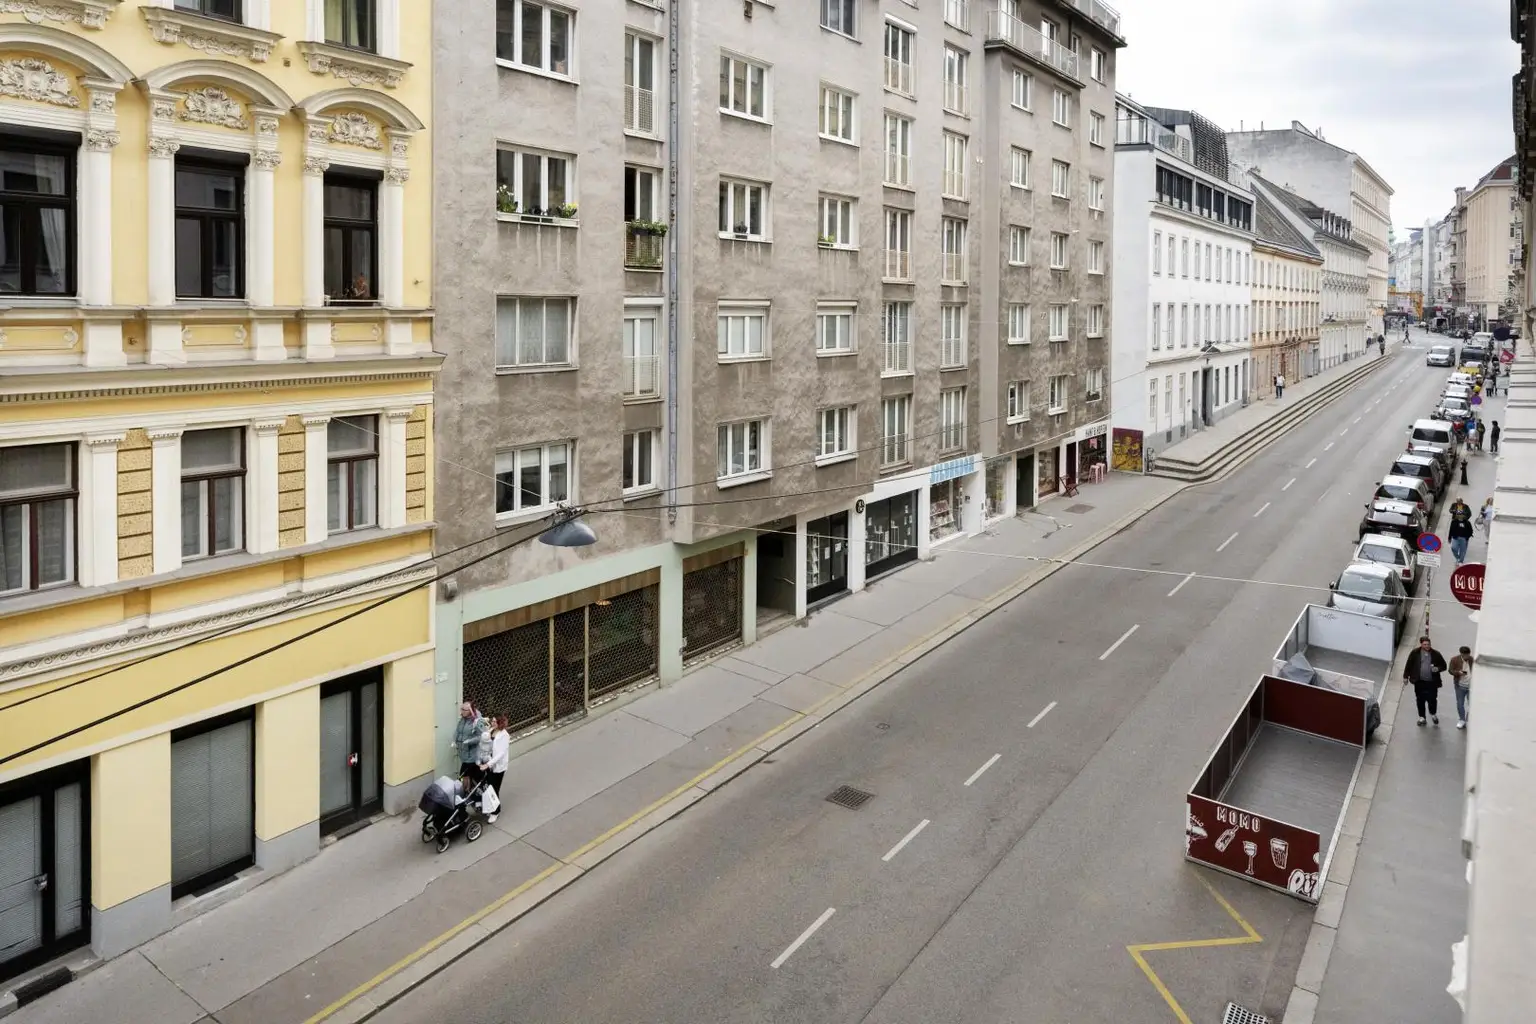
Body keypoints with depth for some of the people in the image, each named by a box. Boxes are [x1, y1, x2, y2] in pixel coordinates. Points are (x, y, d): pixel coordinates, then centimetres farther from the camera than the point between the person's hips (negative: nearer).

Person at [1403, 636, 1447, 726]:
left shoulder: (1436, 654, -2)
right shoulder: (1415, 653, -3)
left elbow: (1443, 666, 7)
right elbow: (1409, 665, 4)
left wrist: (1438, 669, -15)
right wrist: (1405, 676, 4)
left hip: (1432, 682, 0)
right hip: (1419, 682, 1)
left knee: (1432, 699, 3)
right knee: (1420, 700, 10)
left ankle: (1433, 714, 33)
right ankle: (1422, 717, 25)